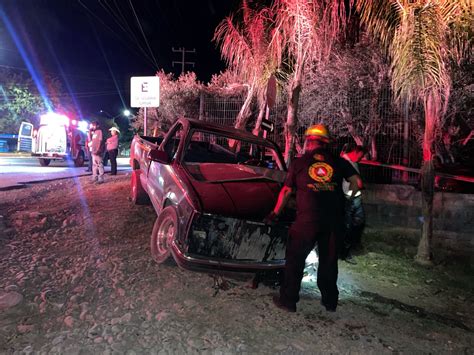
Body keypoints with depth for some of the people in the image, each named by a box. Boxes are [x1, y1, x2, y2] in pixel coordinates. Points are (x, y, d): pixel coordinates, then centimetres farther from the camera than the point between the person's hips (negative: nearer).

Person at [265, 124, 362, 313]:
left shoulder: (298, 162, 5)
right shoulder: (338, 161, 9)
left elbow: (286, 191, 8)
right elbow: (357, 182, 4)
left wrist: (275, 213, 19)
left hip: (307, 219, -3)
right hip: (334, 220, 3)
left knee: (295, 259, 10)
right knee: (329, 260, 18)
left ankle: (288, 300, 17)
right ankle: (330, 301, 30)